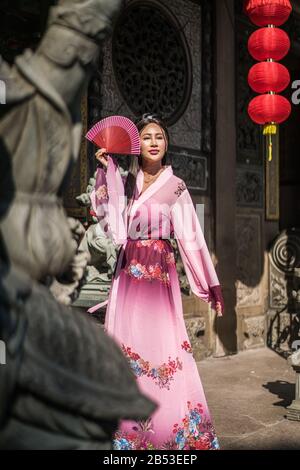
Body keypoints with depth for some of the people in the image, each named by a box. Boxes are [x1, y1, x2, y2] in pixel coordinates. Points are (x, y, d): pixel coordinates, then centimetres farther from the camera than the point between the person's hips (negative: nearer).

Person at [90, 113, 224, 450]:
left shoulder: (175, 187, 0)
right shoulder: (127, 182, 10)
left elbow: (191, 238, -2)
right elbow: (116, 229, -4)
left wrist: (211, 285, -4)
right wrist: (107, 172, -5)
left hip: (159, 274, -4)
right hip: (128, 274, 4)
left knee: (161, 346, -3)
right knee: (127, 349, 7)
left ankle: (171, 429, 13)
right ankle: (130, 431, 22)